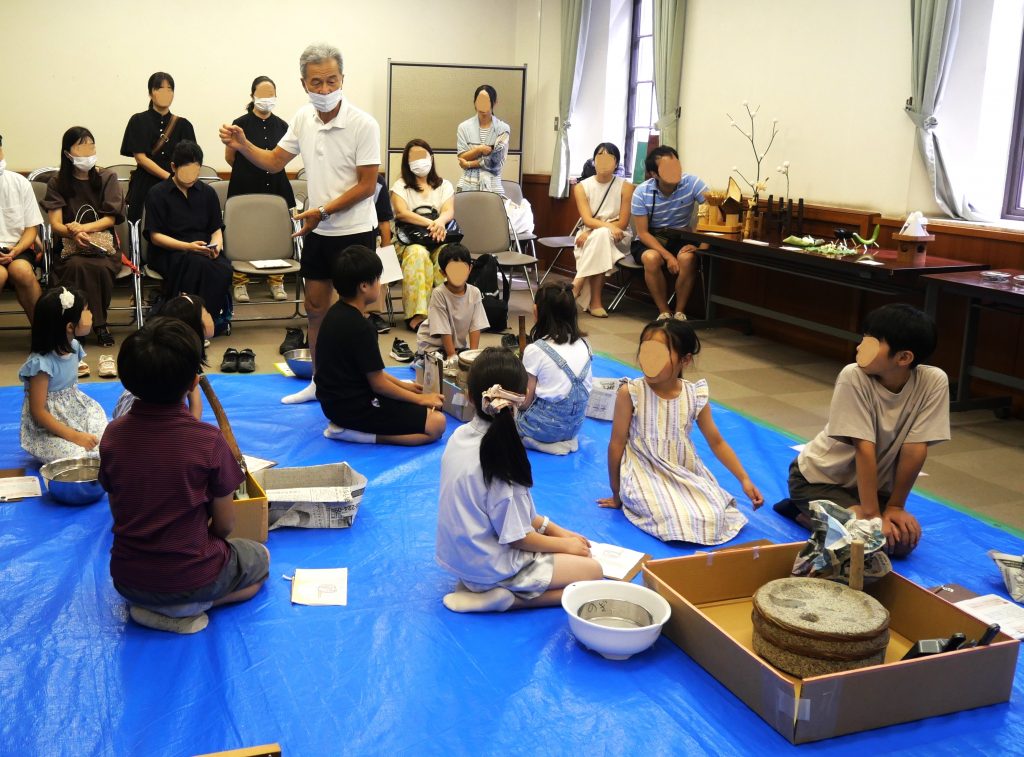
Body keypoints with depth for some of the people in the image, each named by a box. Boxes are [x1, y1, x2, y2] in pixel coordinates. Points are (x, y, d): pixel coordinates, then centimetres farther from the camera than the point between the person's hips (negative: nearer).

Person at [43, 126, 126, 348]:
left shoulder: (107, 178, 8)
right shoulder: (57, 183, 8)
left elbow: (110, 219, 1)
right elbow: (56, 224, -1)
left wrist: (82, 228, -16)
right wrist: (73, 233, -24)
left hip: (103, 242, 0)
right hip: (68, 246, 0)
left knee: (101, 267, -35)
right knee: (77, 265, -36)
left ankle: (86, 323, -14)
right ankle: (98, 324, -23)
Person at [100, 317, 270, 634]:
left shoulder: (113, 434, -9)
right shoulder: (208, 440, -21)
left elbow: (119, 511, 4)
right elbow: (224, 525, -9)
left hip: (126, 580, 5)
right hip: (190, 578, -5)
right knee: (260, 557, 26)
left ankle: (148, 605, 10)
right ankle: (185, 608, 2)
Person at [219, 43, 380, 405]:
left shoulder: (363, 124, -17)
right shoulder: (303, 118, 2)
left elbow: (367, 185, -16)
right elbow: (274, 161, 11)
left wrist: (323, 210, -19)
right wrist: (243, 145, -7)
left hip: (354, 231, -6)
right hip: (318, 230, 7)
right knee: (315, 307, 13)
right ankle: (320, 382, 27)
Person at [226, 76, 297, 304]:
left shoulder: (281, 125, 5)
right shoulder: (241, 124, -4)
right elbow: (229, 157, 7)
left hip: (275, 187, 3)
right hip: (245, 188, -3)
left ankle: (276, 282, 12)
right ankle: (239, 283, 8)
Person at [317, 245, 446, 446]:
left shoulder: (337, 312, 5)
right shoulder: (360, 328, -23)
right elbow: (378, 383, -16)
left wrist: (402, 384, 15)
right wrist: (419, 399, -4)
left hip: (336, 399, 10)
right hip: (353, 407, -10)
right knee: (436, 423, -12)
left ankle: (346, 425, 7)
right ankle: (351, 432, -13)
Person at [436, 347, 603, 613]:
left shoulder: (459, 436, -4)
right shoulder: (500, 456, -28)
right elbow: (516, 537, -20)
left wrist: (553, 529, 7)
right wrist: (564, 544, -3)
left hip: (459, 553, 8)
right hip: (490, 567, -8)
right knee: (591, 570, 0)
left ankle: (477, 585, 9)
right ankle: (502, 597, -9)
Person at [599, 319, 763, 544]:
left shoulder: (695, 396, -2)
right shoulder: (630, 393, -11)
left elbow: (717, 442, 9)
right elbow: (617, 444, -4)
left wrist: (744, 480, 3)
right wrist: (616, 494, 3)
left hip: (687, 475, 4)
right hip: (646, 476, -4)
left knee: (713, 517, -18)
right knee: (679, 522, -26)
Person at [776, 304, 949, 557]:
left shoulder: (934, 382, -19)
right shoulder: (854, 377, -26)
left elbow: (915, 449, -15)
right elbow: (865, 449, -27)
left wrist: (894, 506, -12)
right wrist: (871, 515, -25)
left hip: (871, 481, 5)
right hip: (819, 477, -4)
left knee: (905, 540, -15)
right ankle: (806, 511, 4)